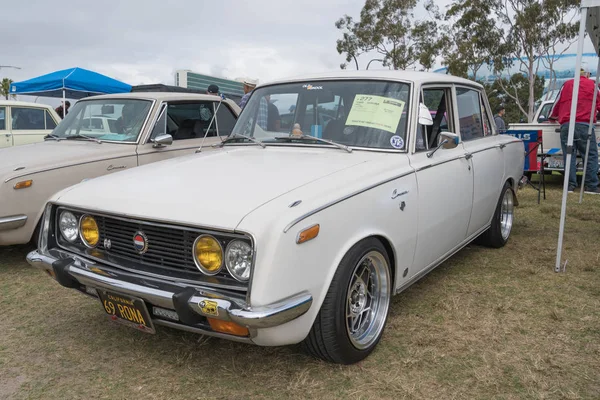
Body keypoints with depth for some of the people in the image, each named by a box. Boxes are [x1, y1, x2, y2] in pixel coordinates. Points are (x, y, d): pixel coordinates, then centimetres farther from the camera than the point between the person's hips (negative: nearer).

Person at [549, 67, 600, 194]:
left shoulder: (567, 84, 18)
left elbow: (557, 103, 25)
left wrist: (552, 117, 42)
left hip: (566, 125, 3)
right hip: (585, 125, -3)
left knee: (569, 155, 3)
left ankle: (570, 185, 0)